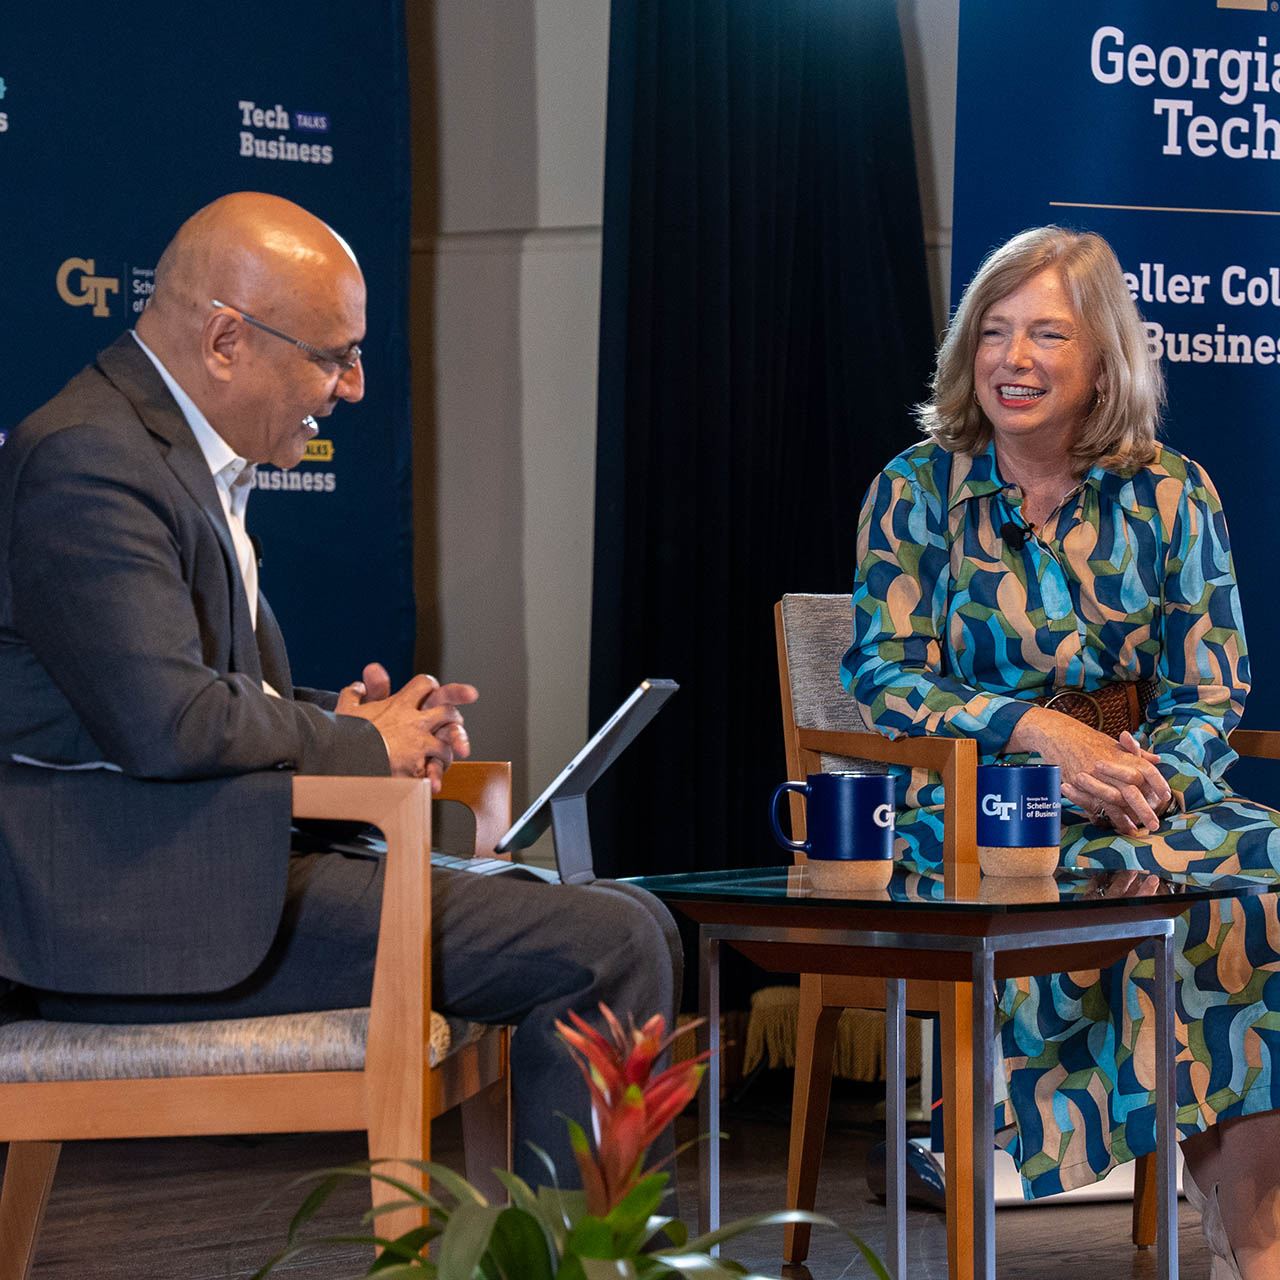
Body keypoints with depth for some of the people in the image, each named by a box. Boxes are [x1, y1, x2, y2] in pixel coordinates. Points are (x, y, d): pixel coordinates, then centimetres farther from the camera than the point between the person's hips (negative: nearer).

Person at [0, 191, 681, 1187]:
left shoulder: (189, 455, 19)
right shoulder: (87, 460, -14)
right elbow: (169, 722, -24)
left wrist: (336, 721, 3)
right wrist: (359, 744, -8)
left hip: (212, 869, 11)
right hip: (144, 905, -11)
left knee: (627, 924, 10)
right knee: (608, 948, -19)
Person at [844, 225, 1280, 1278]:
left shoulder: (1173, 497, 8)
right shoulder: (918, 490, 4)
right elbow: (884, 676, -2)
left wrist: (1155, 777, -17)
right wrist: (1042, 729, -17)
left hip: (1149, 789, 2)